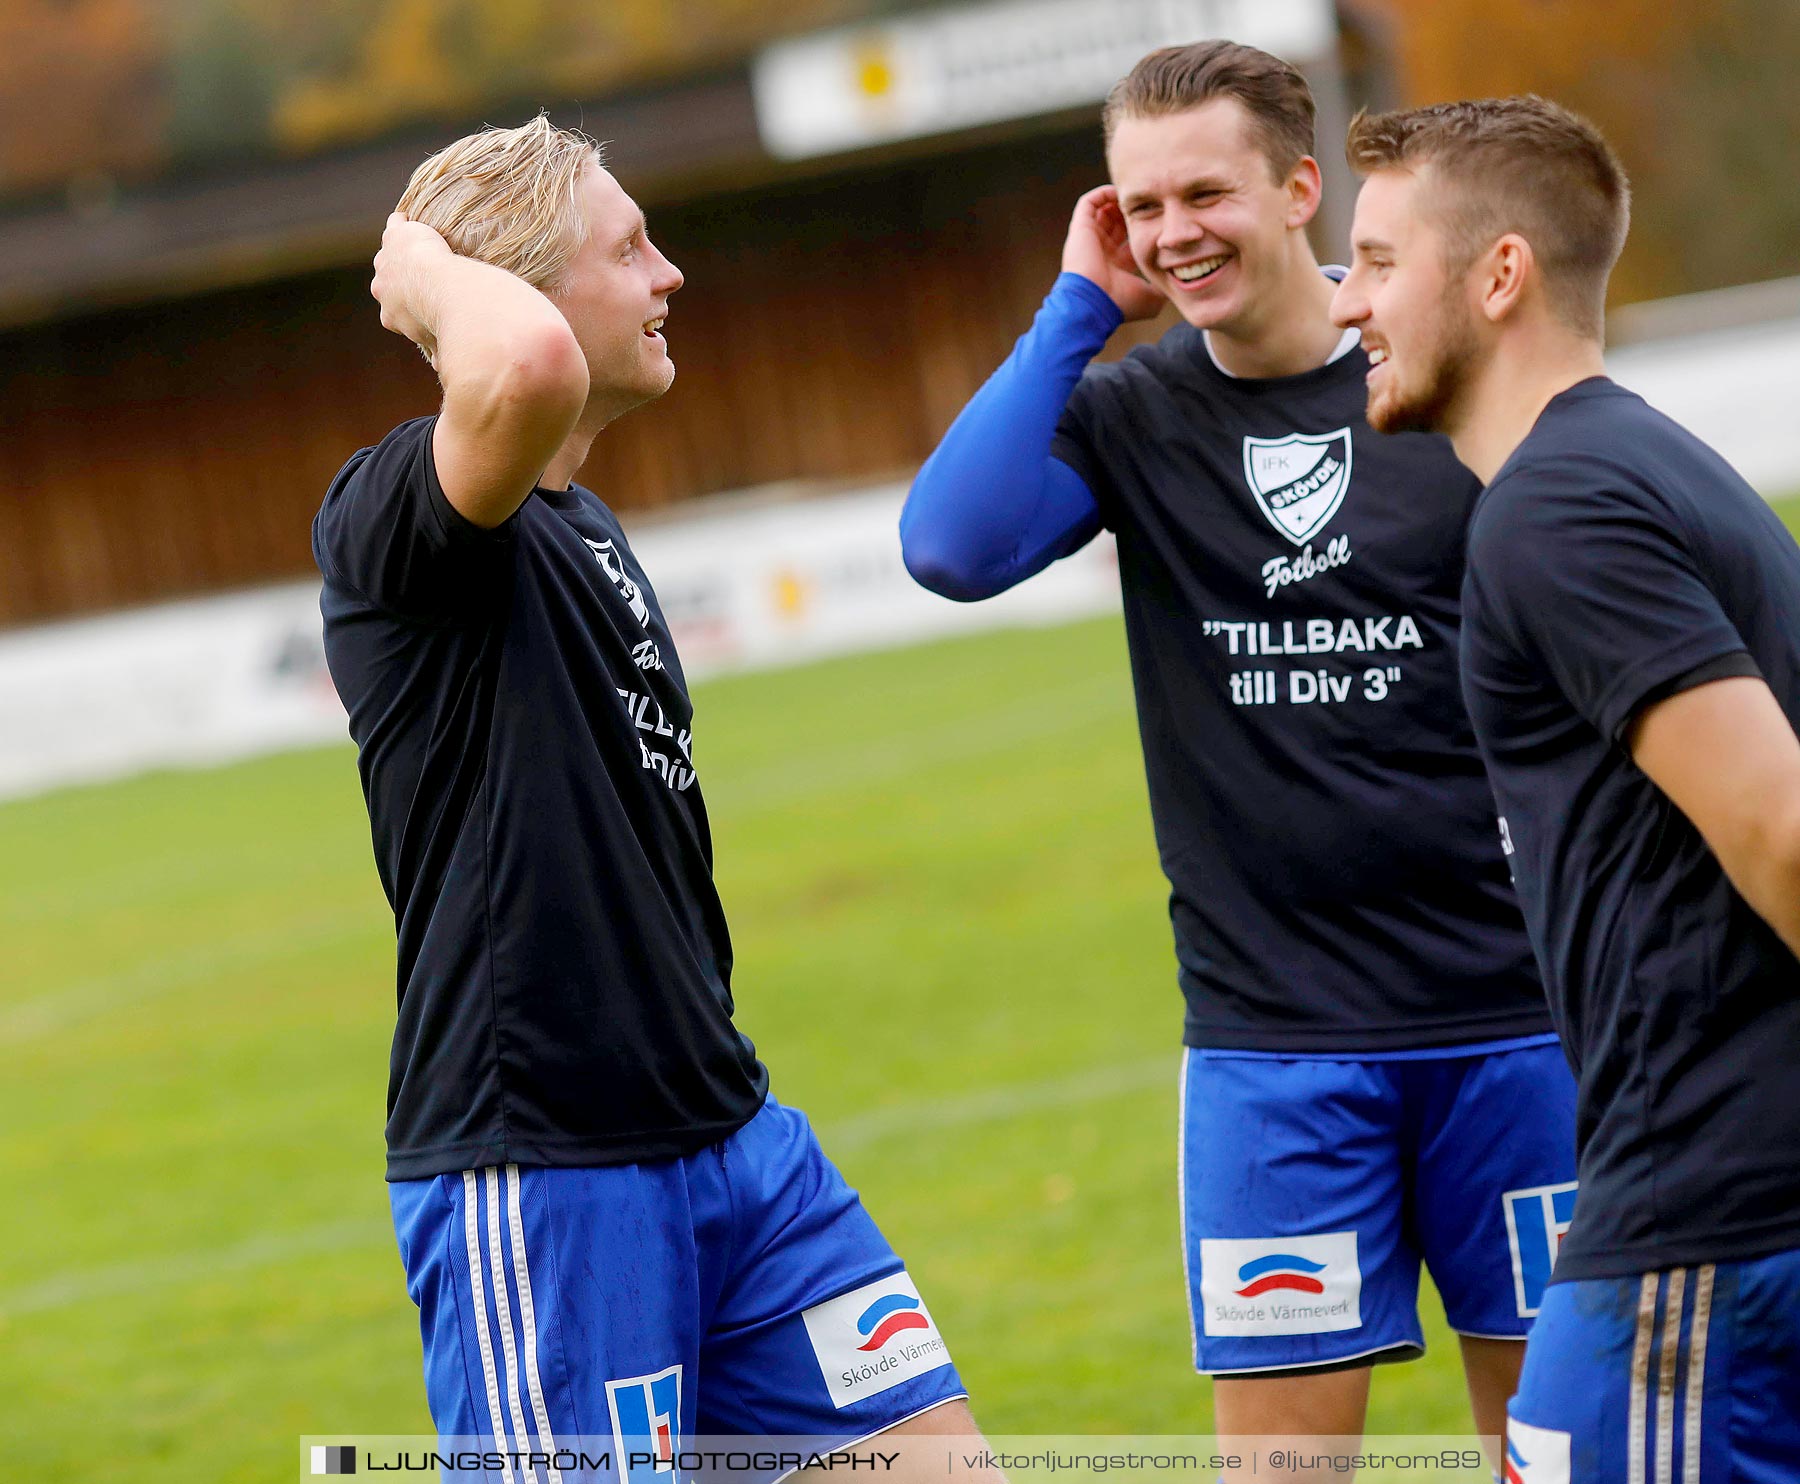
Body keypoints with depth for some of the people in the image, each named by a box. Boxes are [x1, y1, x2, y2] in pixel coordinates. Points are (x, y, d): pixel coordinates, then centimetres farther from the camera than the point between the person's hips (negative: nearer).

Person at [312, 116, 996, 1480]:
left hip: (731, 1130, 9)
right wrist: (427, 269, -18)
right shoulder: (395, 516, -14)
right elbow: (530, 364, -37)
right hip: (533, 1164, -9)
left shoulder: (582, 526, 17)